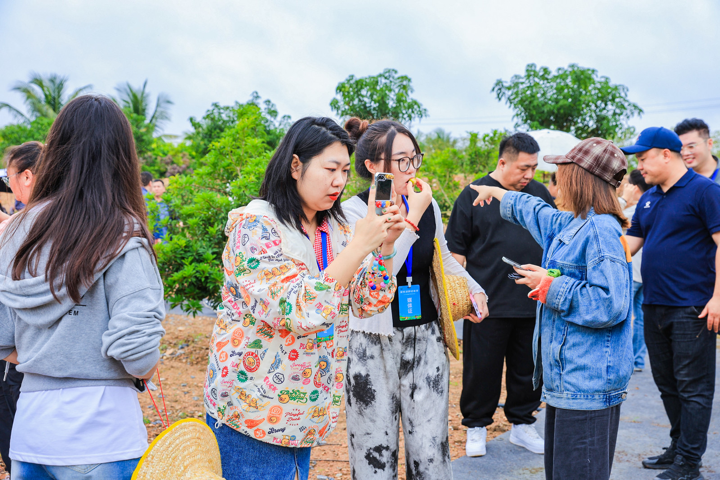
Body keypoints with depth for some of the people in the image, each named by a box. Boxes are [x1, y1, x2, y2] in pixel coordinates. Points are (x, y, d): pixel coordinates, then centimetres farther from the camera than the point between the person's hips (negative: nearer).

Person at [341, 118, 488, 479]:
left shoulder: (428, 206, 5)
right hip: (374, 345, -4)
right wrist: (413, 218, -20)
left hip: (426, 340, 4)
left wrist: (474, 289, 5)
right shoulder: (353, 212, -10)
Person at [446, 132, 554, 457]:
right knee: (482, 367, 5)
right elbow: (456, 248, -1)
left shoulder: (540, 193, 9)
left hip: (533, 303, 4)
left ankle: (522, 424, 28)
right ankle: (477, 426, 21)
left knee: (527, 368, 12)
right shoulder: (474, 195, -2)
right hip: (487, 303, -3)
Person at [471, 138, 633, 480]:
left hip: (587, 384, -10)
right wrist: (499, 194, 50)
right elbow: (538, 213, 36)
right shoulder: (572, 225, 13)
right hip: (567, 376, 10)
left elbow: (609, 305, -25)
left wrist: (551, 288, -13)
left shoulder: (601, 229, -16)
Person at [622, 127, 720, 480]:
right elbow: (629, 243, 19)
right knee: (667, 384, 16)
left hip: (691, 309, -8)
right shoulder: (648, 199, 14)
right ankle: (678, 448, 30)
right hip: (654, 306, 8)